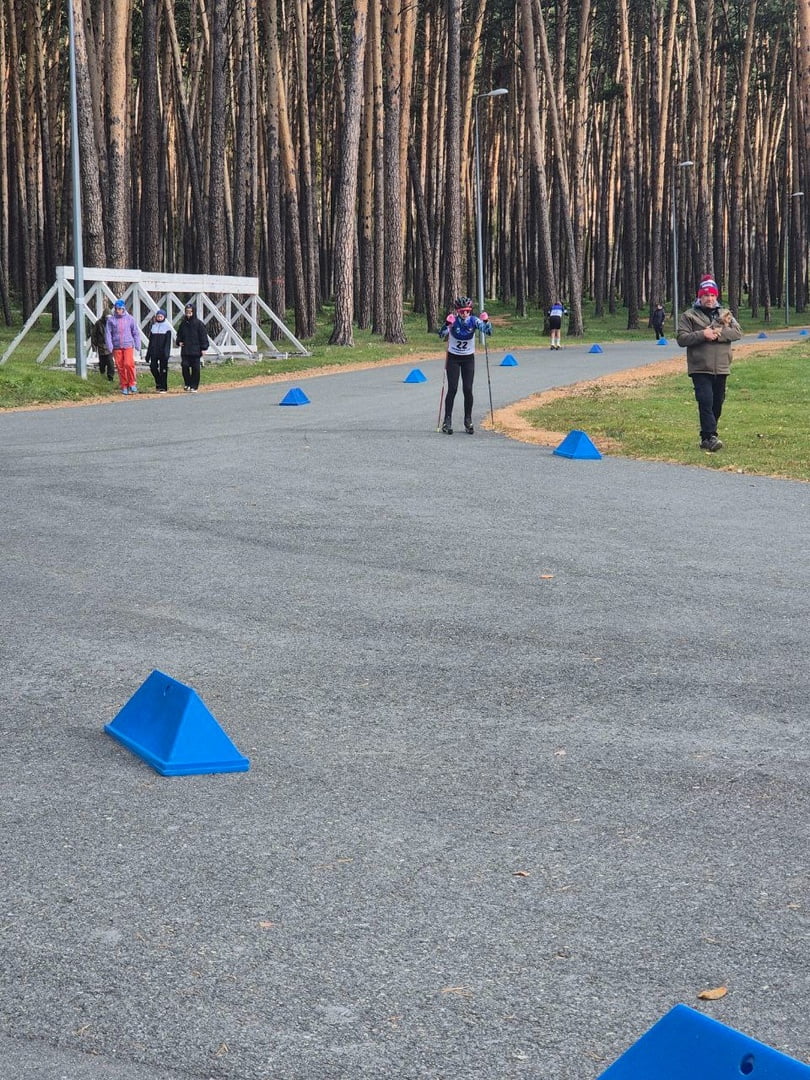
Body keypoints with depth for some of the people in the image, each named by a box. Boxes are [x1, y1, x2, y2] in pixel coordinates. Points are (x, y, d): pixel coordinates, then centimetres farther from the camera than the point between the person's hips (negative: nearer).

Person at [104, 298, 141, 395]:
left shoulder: (129, 318, 4)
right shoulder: (111, 320, 4)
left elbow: (136, 332, 8)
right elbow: (108, 333, 5)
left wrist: (137, 345, 4)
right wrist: (109, 346, -4)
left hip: (128, 345, -1)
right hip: (117, 347, 1)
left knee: (128, 364, -17)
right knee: (120, 367, 3)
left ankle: (132, 384, -1)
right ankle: (124, 386, 12)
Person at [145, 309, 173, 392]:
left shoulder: (167, 326, 0)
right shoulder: (153, 326, 11)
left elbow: (168, 341, -6)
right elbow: (150, 340, 13)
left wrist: (166, 352, -15)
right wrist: (148, 353, 9)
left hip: (163, 351, -3)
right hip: (154, 351, 3)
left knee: (163, 369, -1)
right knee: (153, 366, -4)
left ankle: (163, 387, 5)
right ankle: (158, 383, 18)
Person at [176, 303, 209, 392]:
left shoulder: (198, 323, -4)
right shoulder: (183, 323, 8)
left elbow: (203, 336, -3)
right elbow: (179, 334, 22)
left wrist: (203, 348, -8)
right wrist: (179, 341, 3)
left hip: (196, 350, -3)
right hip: (185, 350, 3)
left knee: (195, 369, 1)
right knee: (185, 366, -8)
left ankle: (194, 387, 10)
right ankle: (187, 383, 10)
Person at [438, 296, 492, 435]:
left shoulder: (474, 320, -12)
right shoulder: (453, 320, -16)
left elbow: (488, 331, -23)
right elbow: (442, 335, -29)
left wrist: (486, 321, -42)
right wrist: (447, 324, -46)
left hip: (468, 358, 1)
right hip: (453, 358, -1)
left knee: (468, 390, -2)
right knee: (452, 389, -8)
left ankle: (468, 421, 9)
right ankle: (447, 421, -2)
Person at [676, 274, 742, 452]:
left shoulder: (725, 315, 14)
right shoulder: (689, 316, 3)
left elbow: (738, 332, 0)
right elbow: (682, 339, -5)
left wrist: (718, 333, -15)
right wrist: (702, 335, -17)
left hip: (721, 369, 5)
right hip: (700, 369, -5)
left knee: (717, 403, 9)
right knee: (706, 401, -17)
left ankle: (706, 437, 19)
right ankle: (710, 437, -21)